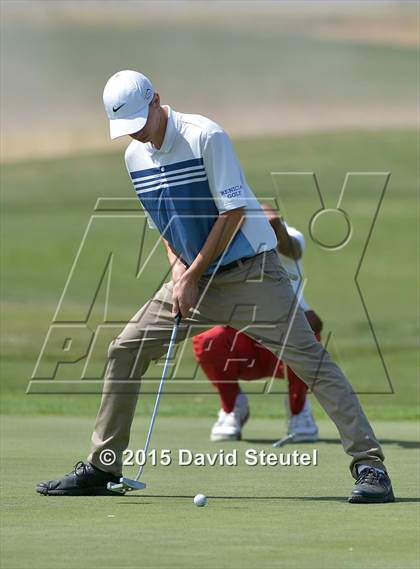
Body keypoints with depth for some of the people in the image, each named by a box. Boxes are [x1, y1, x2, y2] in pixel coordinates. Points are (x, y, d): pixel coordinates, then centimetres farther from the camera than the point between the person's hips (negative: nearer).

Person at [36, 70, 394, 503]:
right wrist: (178, 271, -2)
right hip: (193, 275, 7)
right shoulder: (135, 156, 4)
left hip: (249, 271, -7)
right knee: (125, 350, 2)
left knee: (308, 358, -16)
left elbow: (234, 212, -18)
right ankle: (102, 466, 12)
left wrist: (193, 276, -15)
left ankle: (369, 464, -17)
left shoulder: (206, 137, -17)